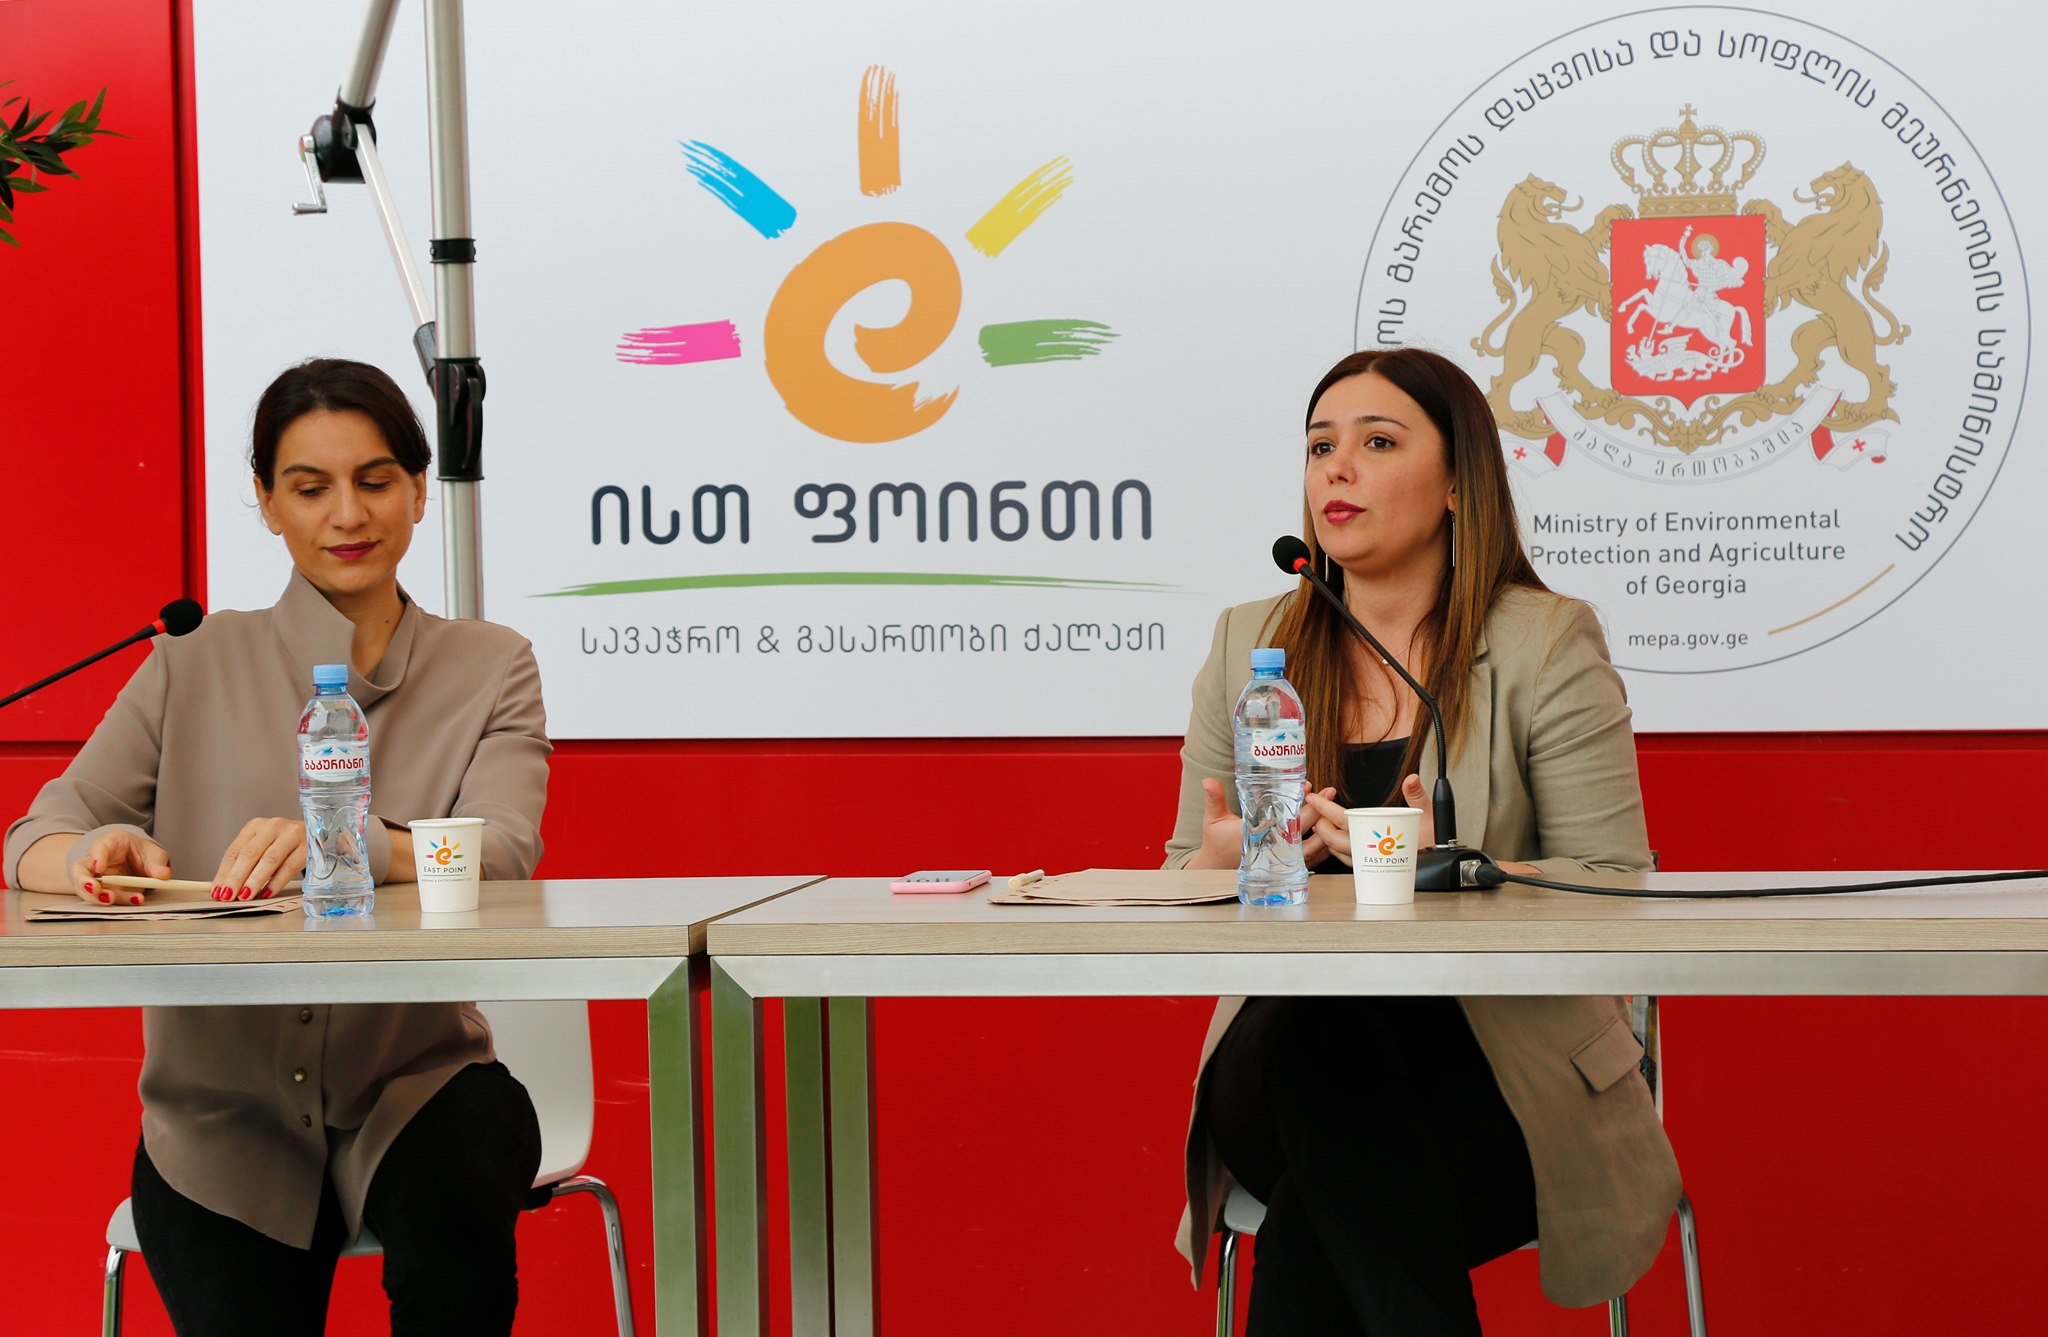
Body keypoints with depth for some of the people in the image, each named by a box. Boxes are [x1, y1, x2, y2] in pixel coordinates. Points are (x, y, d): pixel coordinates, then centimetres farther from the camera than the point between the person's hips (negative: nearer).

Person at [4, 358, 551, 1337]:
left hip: (416, 1080, 0)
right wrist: (95, 854, -25)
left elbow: (502, 852, -12)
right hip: (221, 1110, 1)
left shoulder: (489, 669, 6)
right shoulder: (196, 670, 8)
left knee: (454, 1222, -32)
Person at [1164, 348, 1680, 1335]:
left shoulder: (1546, 647, 1)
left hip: (1500, 1080, -3)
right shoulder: (1247, 646, 12)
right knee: (1312, 1036, -34)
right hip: (1284, 1070, 3)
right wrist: (1224, 859, -10)